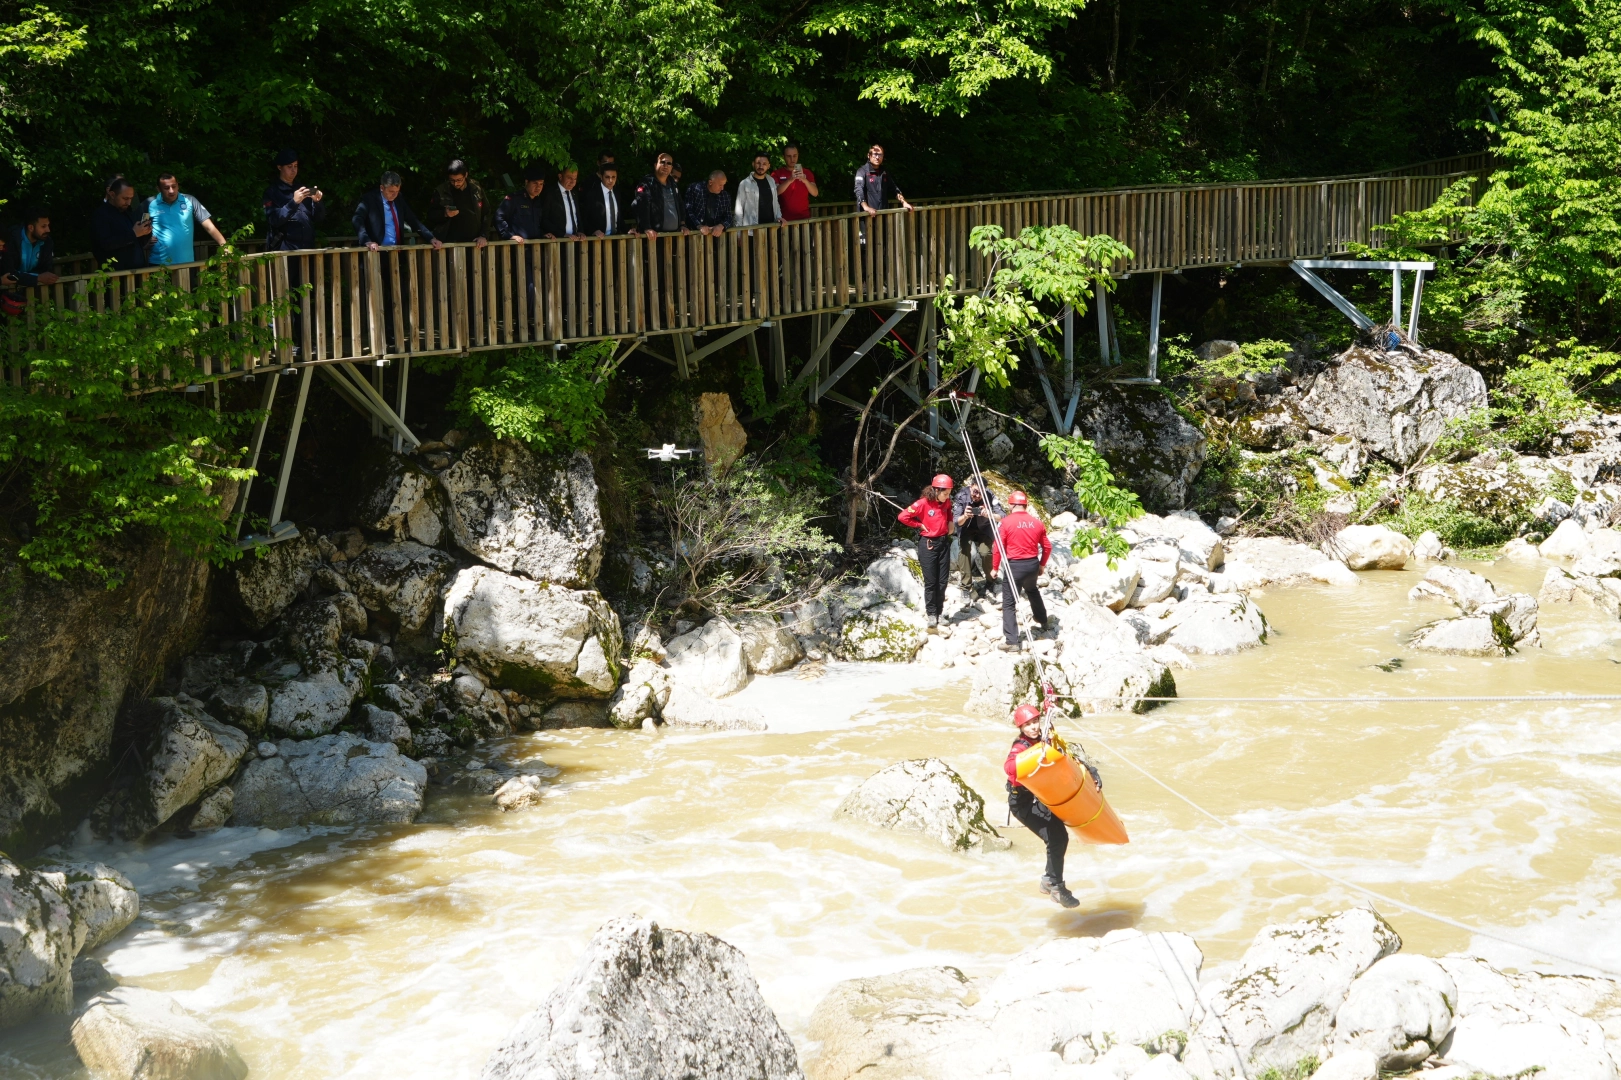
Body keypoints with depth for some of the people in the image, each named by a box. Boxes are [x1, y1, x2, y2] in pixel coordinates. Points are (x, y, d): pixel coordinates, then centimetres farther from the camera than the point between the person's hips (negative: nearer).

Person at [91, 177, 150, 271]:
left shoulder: (126, 213, 19)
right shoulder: (100, 215, -7)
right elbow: (106, 244, -22)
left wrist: (144, 233, 2)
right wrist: (133, 234, -21)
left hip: (137, 270, 8)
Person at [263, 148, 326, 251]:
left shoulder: (302, 189, 17)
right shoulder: (272, 192, 2)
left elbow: (319, 217, 13)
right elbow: (274, 220, -12)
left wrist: (317, 202, -7)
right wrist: (294, 202, -22)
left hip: (307, 248, 5)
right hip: (284, 249, -5)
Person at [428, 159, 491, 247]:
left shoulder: (476, 189, 3)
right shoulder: (441, 192, -1)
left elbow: (486, 214, 10)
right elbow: (431, 215, 6)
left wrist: (484, 236, -1)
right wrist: (444, 214, -14)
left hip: (474, 243, 2)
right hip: (451, 244, -2)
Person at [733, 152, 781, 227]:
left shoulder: (772, 181, 10)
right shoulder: (745, 184, -4)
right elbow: (739, 208, -2)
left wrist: (779, 217, 4)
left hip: (771, 225, 5)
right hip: (752, 227, -5)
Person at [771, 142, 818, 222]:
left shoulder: (806, 173, 10)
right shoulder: (777, 174, 4)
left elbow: (815, 193, -1)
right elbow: (775, 192, -12)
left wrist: (805, 180, -20)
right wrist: (790, 180, -26)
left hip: (804, 218, 2)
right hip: (786, 220, -2)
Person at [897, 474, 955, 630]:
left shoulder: (946, 502, 1)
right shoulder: (923, 503, -18)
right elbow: (902, 516, -18)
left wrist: (950, 522, 8)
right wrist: (920, 525, -11)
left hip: (944, 542, 6)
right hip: (928, 544, -5)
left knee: (942, 582, 7)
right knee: (931, 582, -2)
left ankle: (938, 614, 14)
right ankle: (931, 616, 5)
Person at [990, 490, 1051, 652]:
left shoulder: (1006, 522, -10)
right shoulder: (1037, 522, 3)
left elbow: (999, 547, -11)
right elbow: (1047, 546, 9)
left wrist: (995, 568, 2)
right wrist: (1042, 565, 24)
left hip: (1014, 565, -5)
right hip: (1033, 565, 5)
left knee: (1009, 603, 1)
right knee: (1032, 591, 35)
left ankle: (1012, 642, -5)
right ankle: (1043, 621, 54)